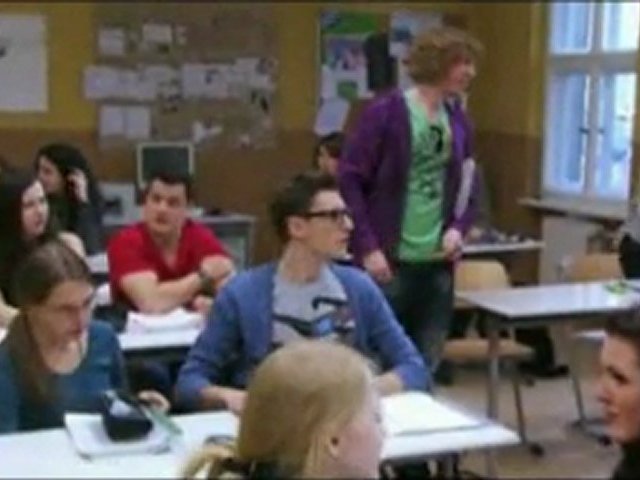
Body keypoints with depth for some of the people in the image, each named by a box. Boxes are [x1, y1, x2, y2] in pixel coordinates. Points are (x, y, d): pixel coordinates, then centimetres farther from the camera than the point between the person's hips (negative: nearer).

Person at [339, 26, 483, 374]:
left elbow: (467, 188, 19)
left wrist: (458, 228, 0)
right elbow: (349, 180, -10)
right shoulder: (386, 111, -9)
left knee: (426, 367, 12)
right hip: (389, 261, -5)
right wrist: (368, 246, -14)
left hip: (437, 263, 5)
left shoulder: (457, 119, 9)